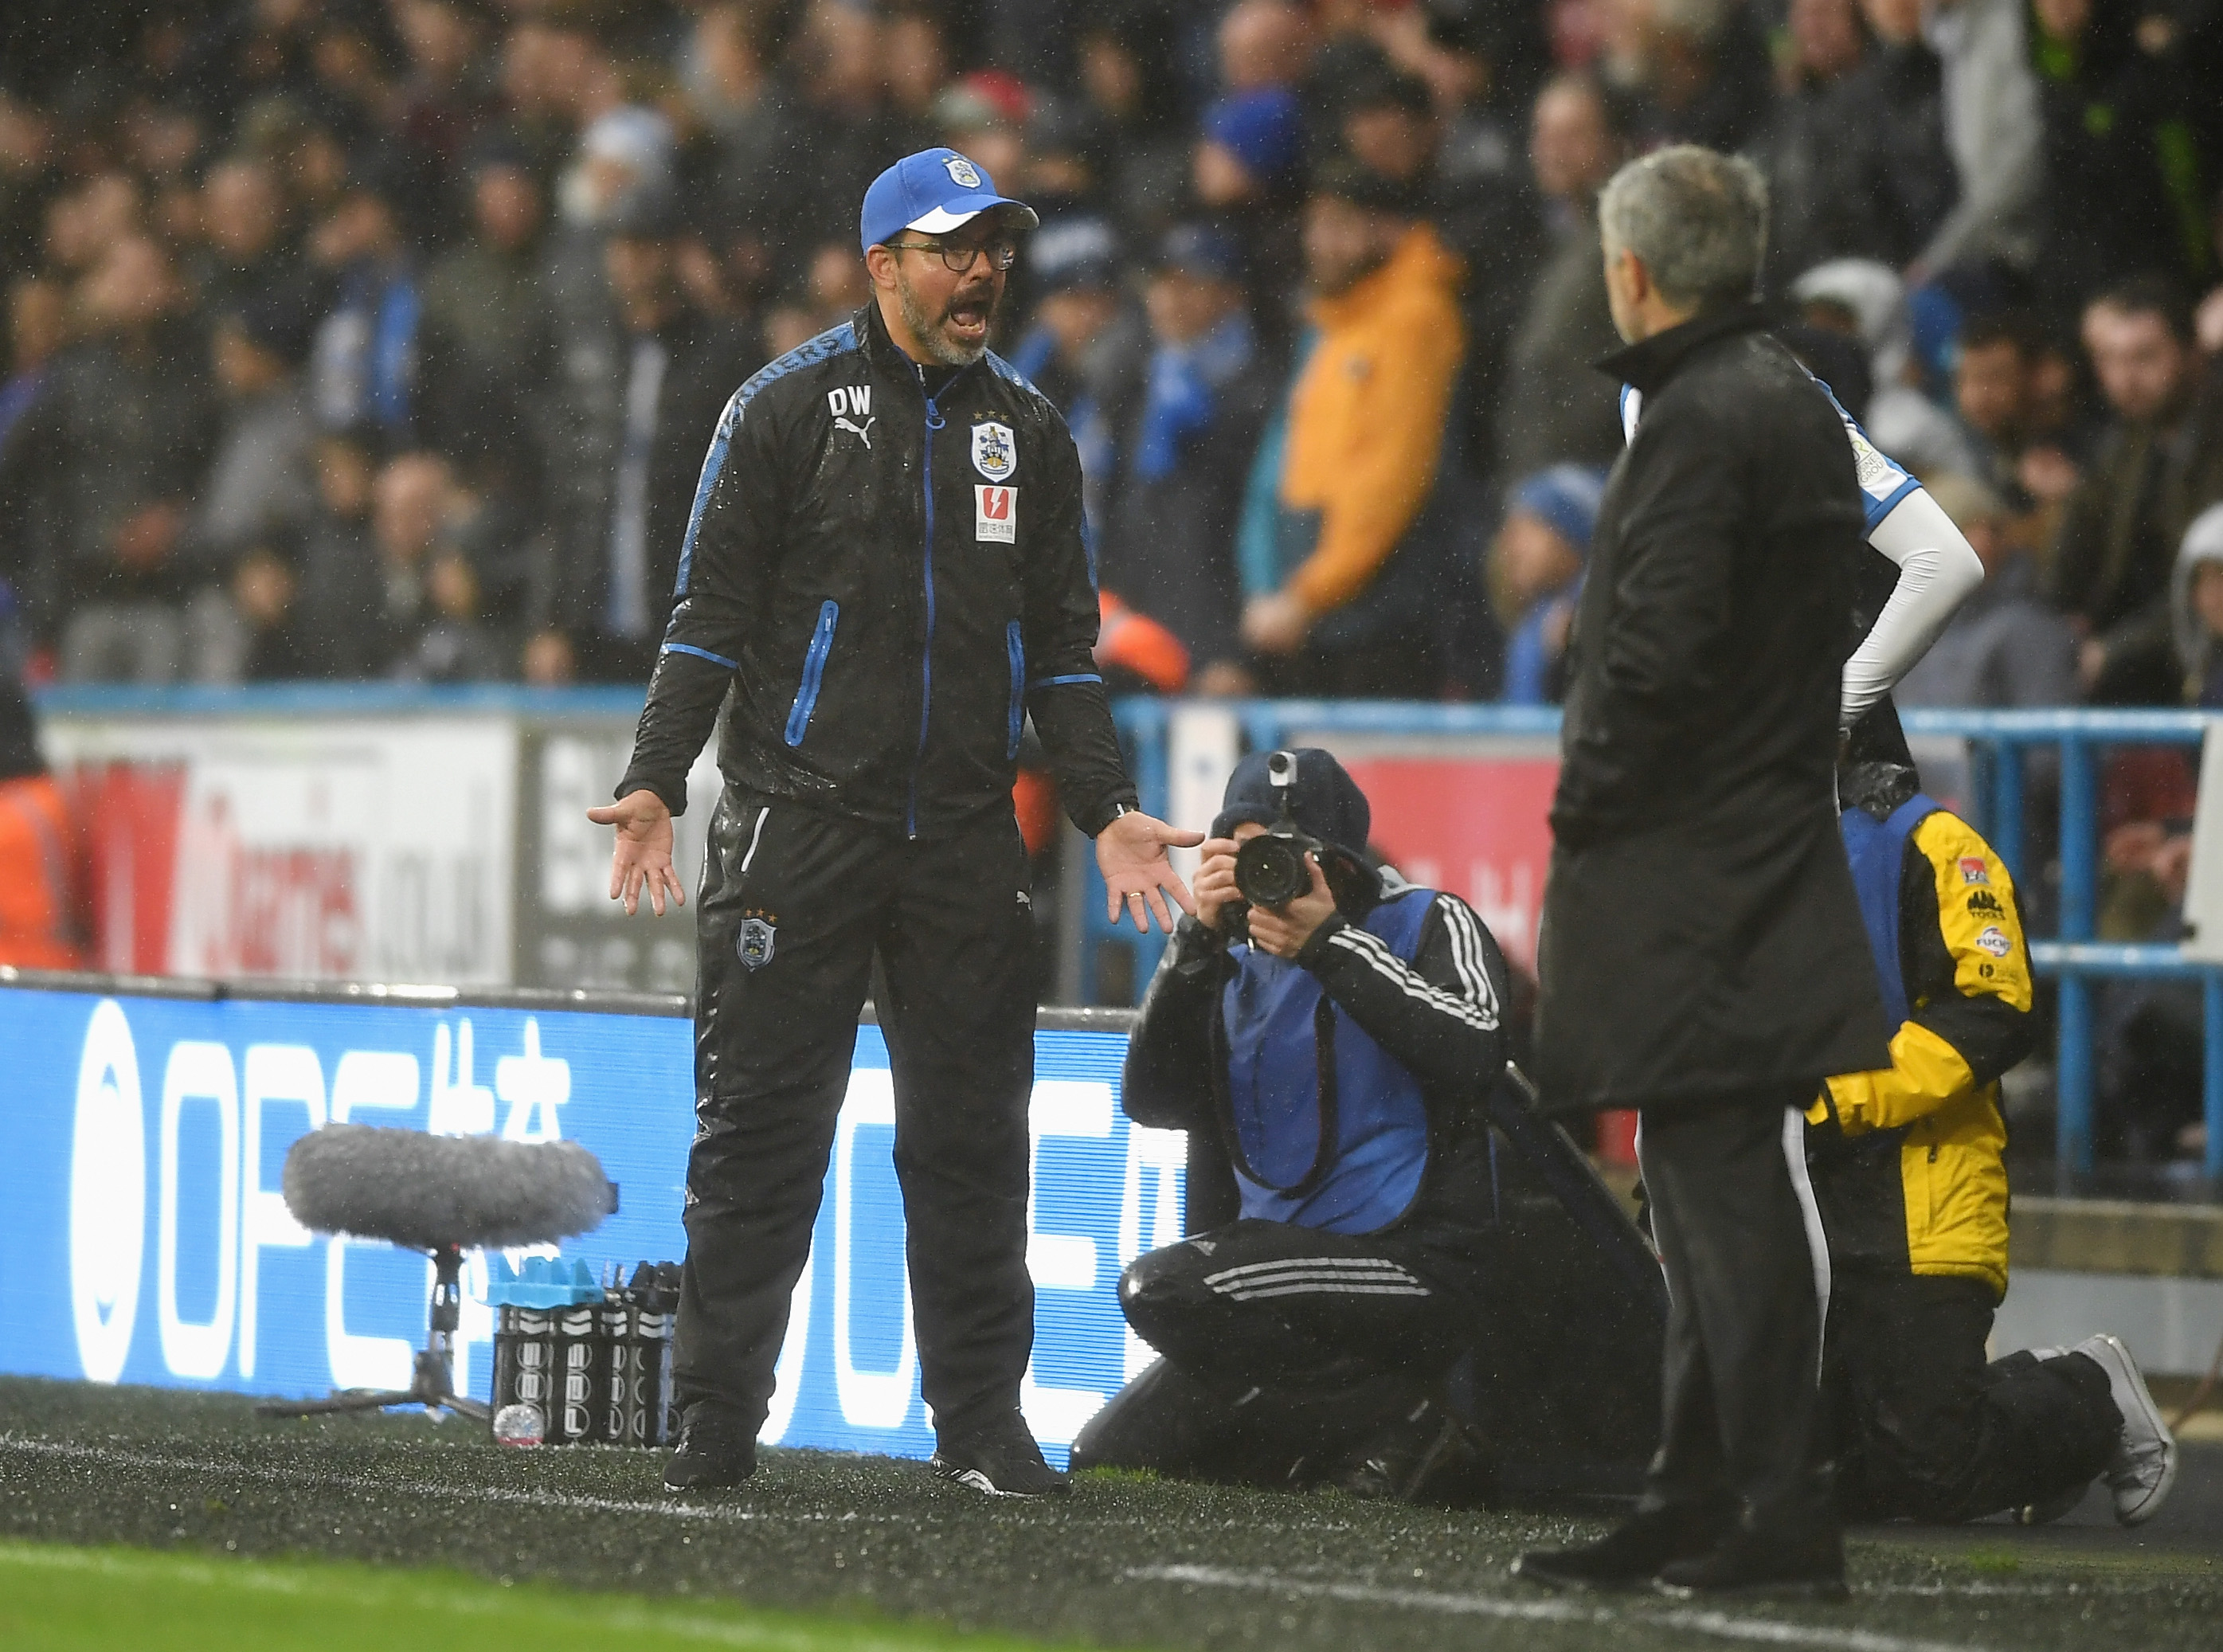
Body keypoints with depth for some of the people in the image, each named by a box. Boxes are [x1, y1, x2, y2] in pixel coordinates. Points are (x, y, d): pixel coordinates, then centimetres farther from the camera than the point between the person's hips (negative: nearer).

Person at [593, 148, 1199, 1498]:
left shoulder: (1028, 432, 14)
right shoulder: (789, 408, 1)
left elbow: (1063, 643, 17)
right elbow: (712, 615, -1)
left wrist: (1105, 807, 7)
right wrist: (657, 784, -11)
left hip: (967, 836, 4)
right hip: (801, 824, -4)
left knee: (974, 1136, 4)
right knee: (761, 1129, -4)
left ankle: (982, 1418, 11)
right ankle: (718, 1422, 1)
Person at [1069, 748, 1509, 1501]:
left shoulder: (1428, 924, -1)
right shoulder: (1241, 964, 13)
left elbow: (1472, 1054, -21)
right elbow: (1152, 1100, 0)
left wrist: (1328, 945, -19)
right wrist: (1200, 940, -10)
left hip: (1418, 1263, -8)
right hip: (1296, 1257, 8)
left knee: (1162, 1291, -29)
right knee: (1107, 1454, 3)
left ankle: (1398, 1415, -16)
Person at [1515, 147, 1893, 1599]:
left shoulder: (1700, 422, -16)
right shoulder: (1798, 404, 14)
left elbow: (1658, 650, -23)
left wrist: (1587, 799, -10)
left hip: (1691, 869, -10)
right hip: (1767, 856, 10)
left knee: (1725, 1189, -9)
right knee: (1714, 1196, 14)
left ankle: (1782, 1518, -9)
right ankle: (1697, 1507, 19)